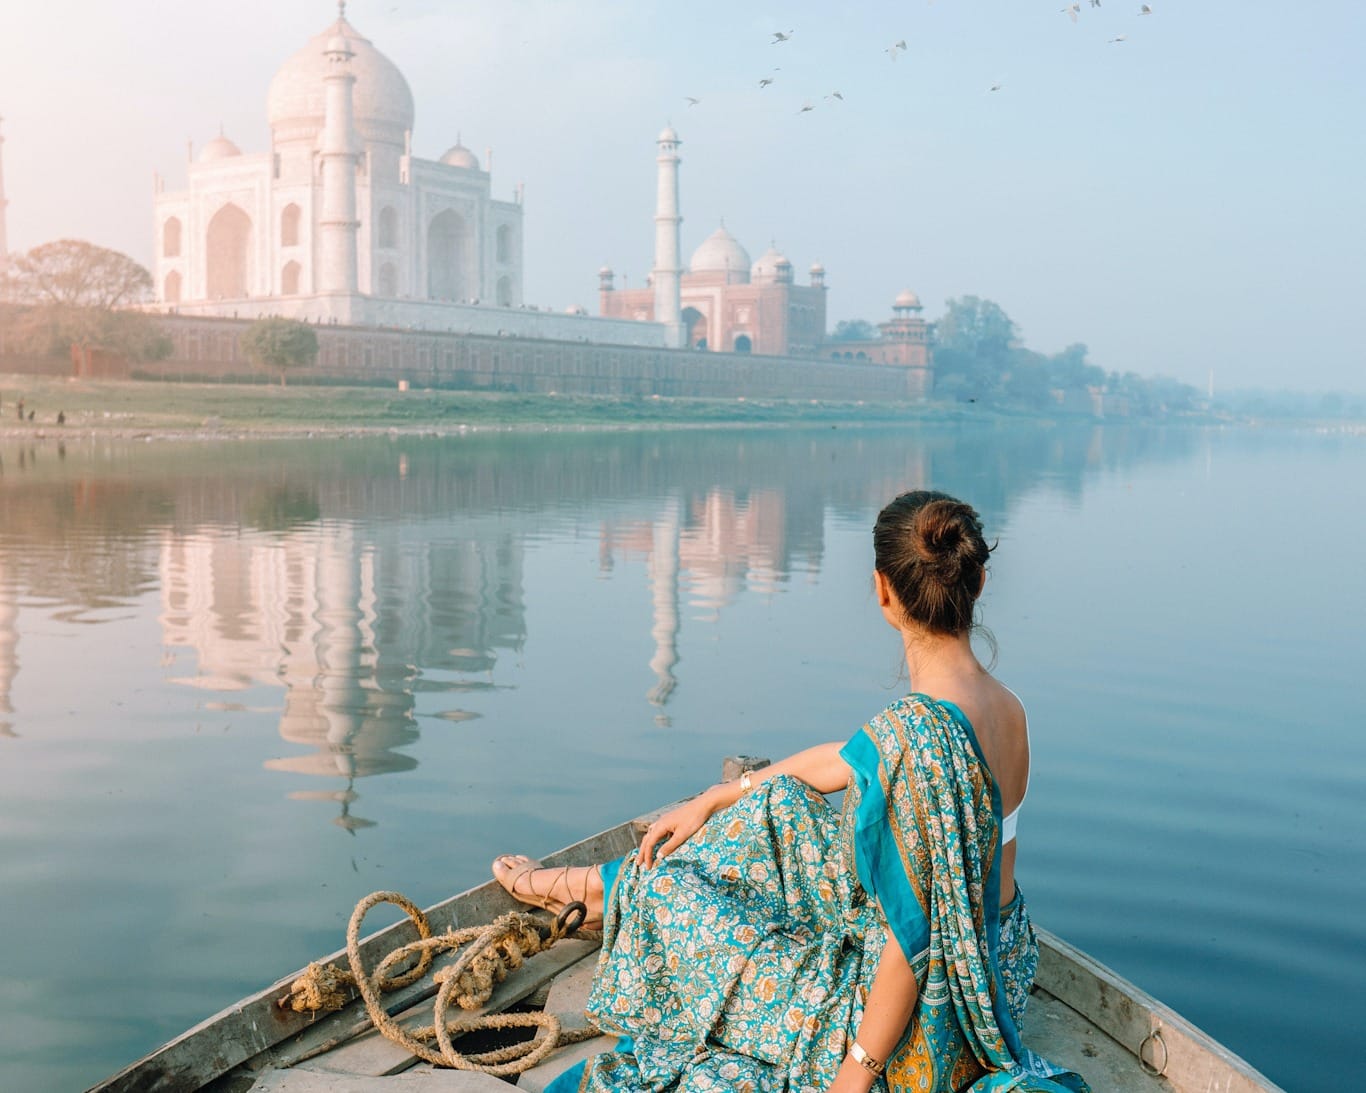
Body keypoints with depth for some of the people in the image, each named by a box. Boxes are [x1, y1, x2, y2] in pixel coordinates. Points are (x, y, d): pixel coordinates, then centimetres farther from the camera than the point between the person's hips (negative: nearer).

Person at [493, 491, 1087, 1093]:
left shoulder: (916, 731, -31)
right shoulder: (1006, 706, -2)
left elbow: (913, 932, -28)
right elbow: (846, 760, 9)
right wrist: (713, 800, 17)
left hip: (923, 1030, -8)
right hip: (992, 969, 8)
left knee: (664, 902, 8)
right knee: (777, 806, 14)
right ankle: (605, 885, 33)